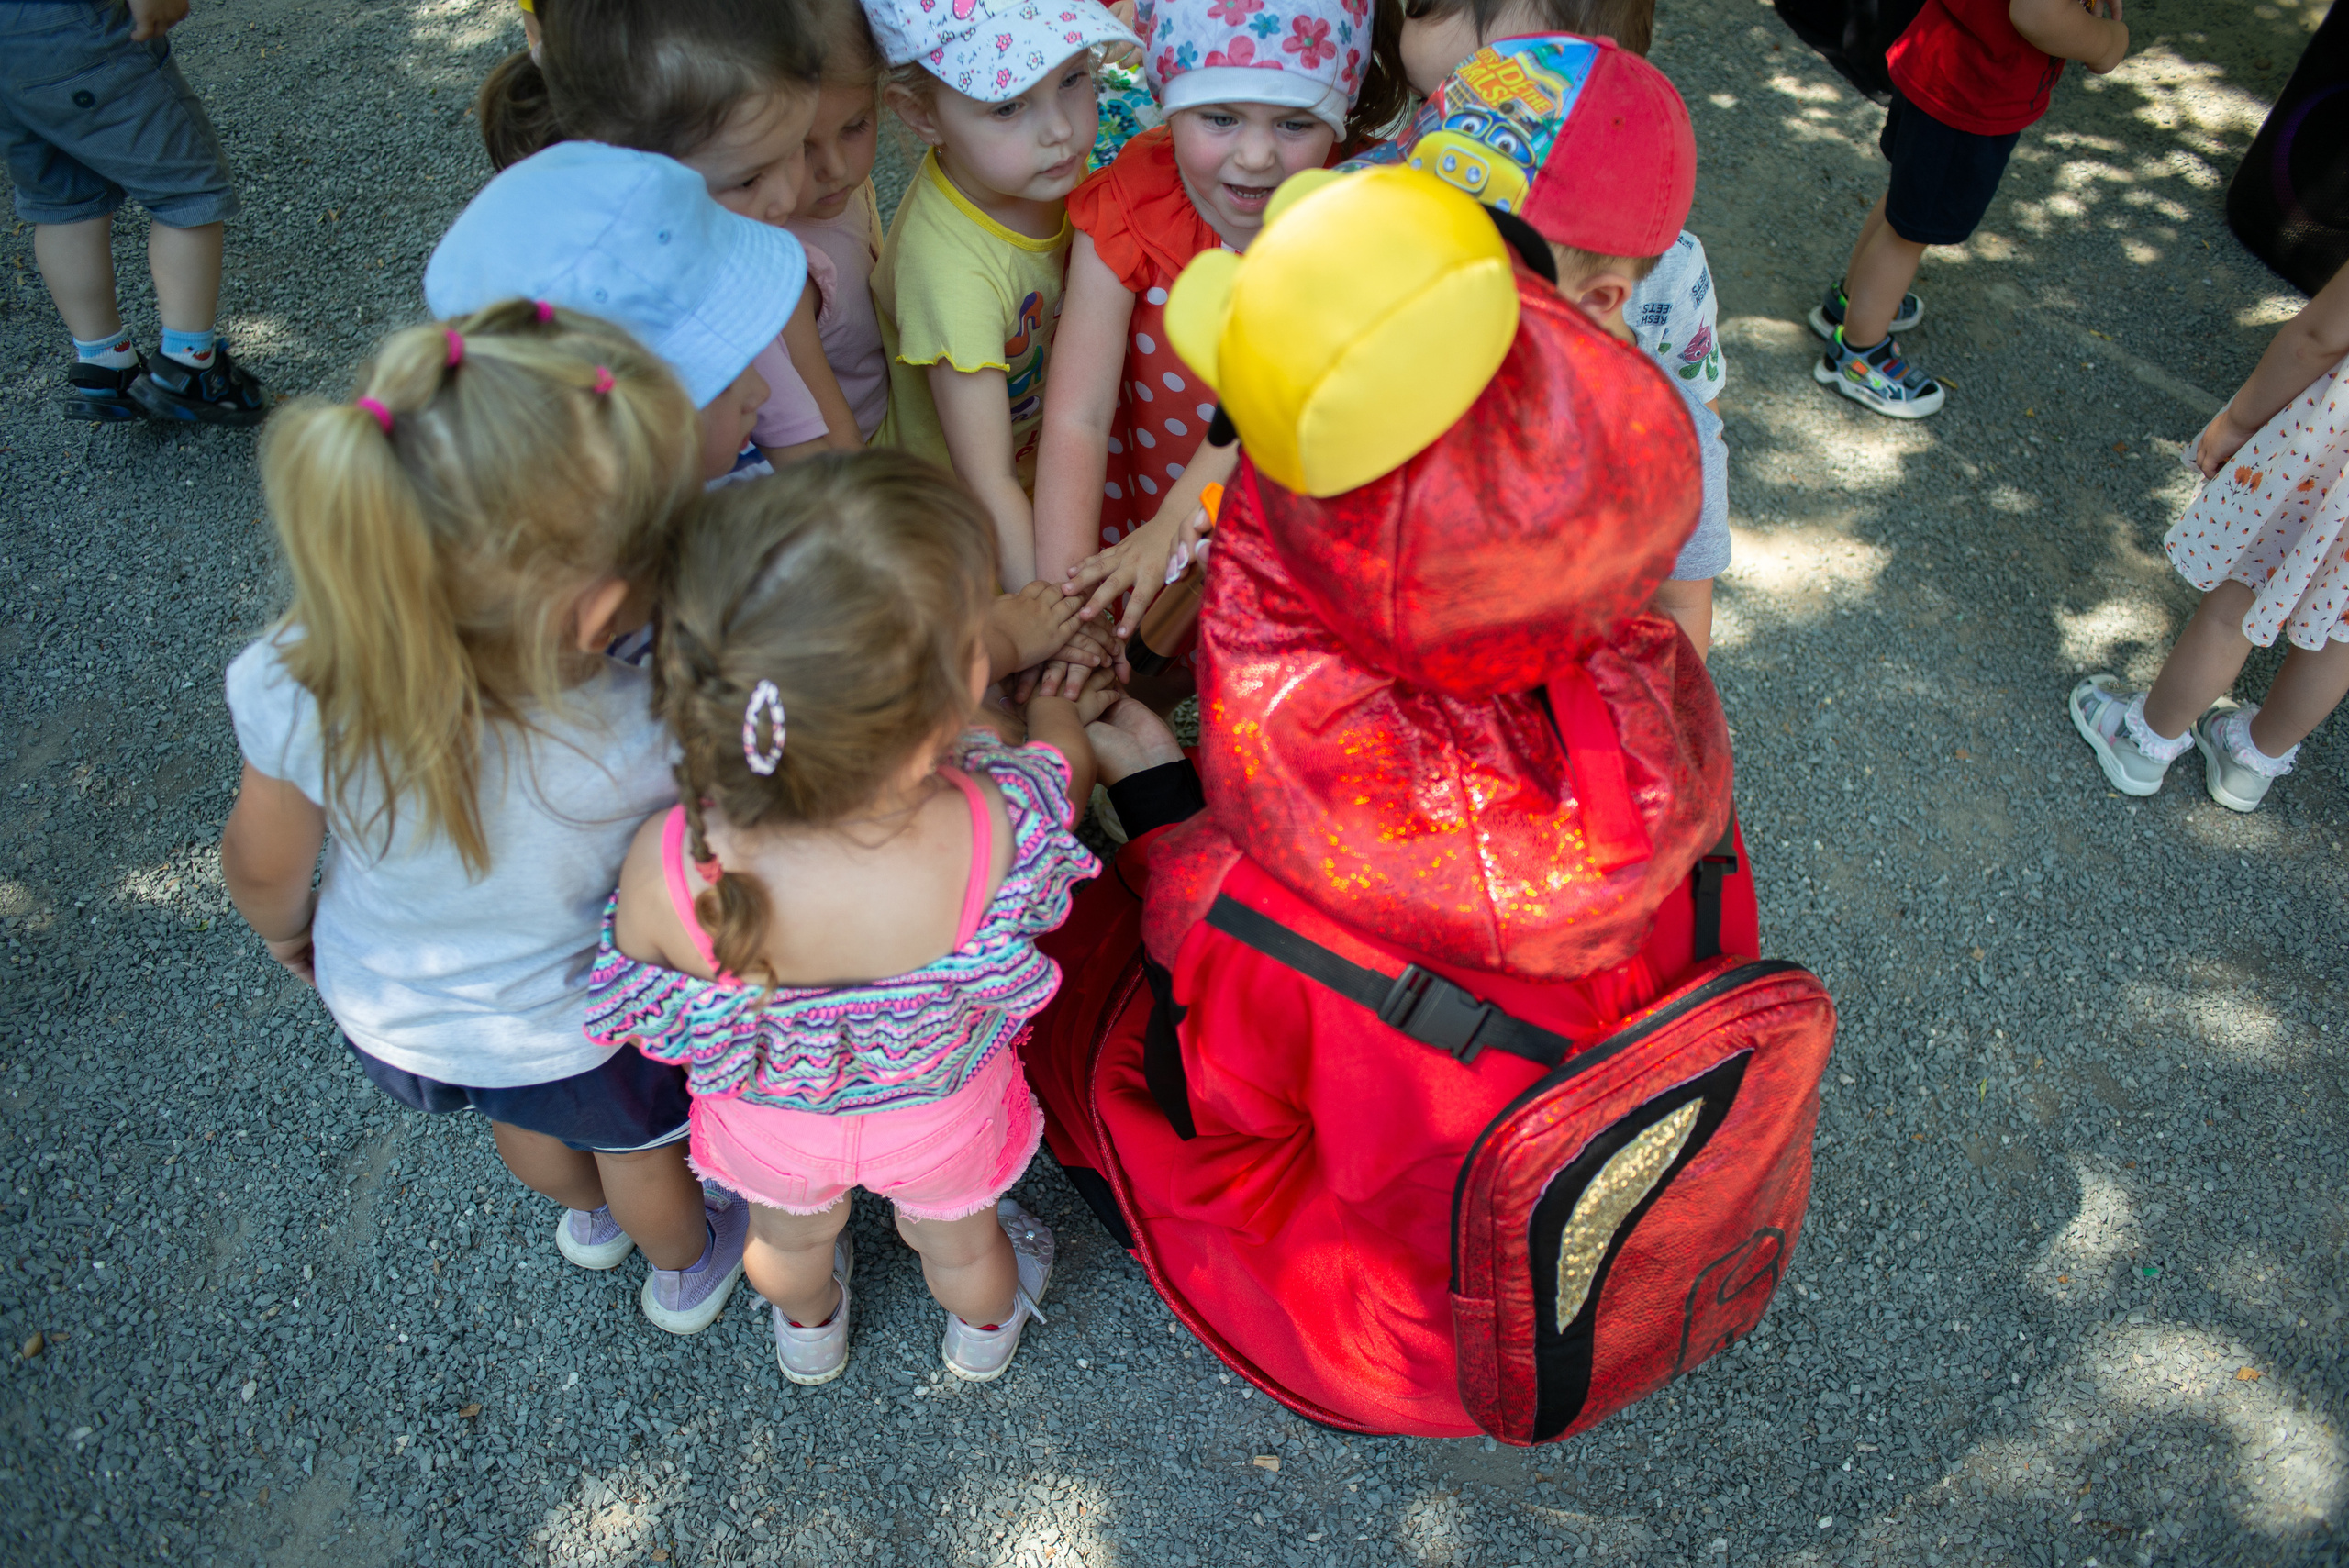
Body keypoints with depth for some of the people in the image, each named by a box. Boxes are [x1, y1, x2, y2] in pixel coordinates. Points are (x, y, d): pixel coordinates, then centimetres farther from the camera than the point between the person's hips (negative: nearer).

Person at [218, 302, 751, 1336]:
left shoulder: (294, 692, -36)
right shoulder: (647, 736, -45)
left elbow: (262, 868, -15)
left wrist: (288, 933, 6)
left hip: (387, 1010, 3)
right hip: (581, 1030, -3)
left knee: (528, 1123, 36)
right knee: (634, 1142, 32)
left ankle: (591, 1216, 70)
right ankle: (685, 1270, 64)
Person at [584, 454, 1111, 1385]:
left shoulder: (665, 871, -42)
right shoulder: (1000, 835, -44)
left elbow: (645, 1021, -18)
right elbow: (1059, 773, -17)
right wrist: (1058, 709, 8)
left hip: (770, 1126, 1)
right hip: (942, 1119, -1)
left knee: (789, 1237, 38)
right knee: (957, 1239, 36)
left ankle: (809, 1331, 73)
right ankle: (982, 1332, 71)